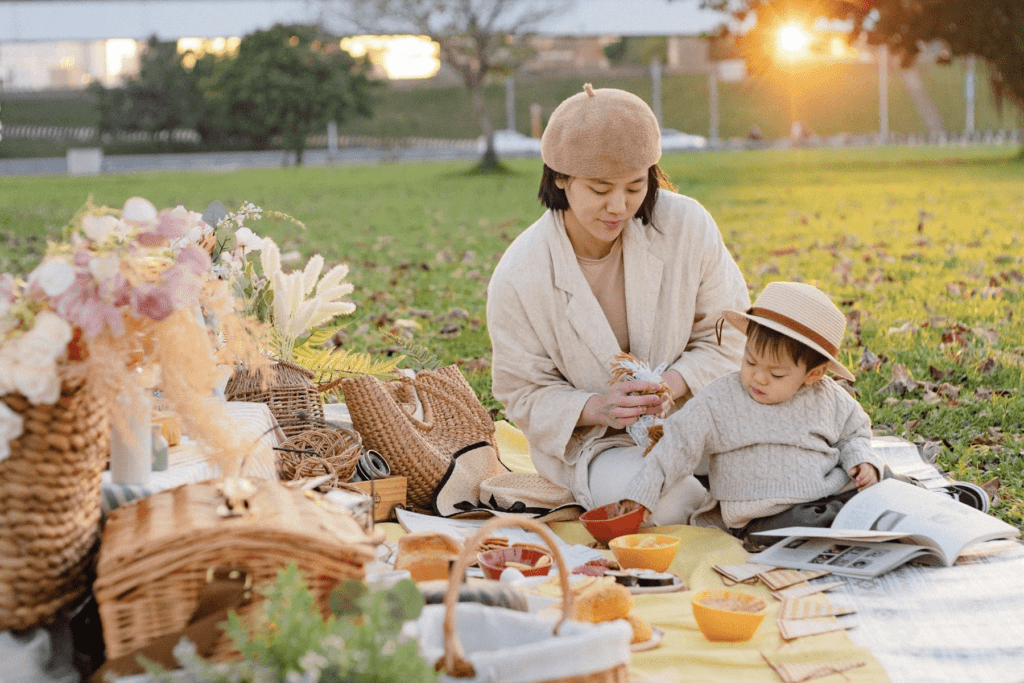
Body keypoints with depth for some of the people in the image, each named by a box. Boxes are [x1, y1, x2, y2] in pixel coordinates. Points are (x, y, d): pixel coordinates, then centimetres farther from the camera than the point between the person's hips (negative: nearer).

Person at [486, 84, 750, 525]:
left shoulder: (686, 226, -14)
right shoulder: (518, 278, -18)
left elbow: (729, 332, -3)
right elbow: (524, 395, -7)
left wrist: (674, 383, -23)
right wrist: (596, 408, -28)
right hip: (588, 441, -2)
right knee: (668, 505, -31)